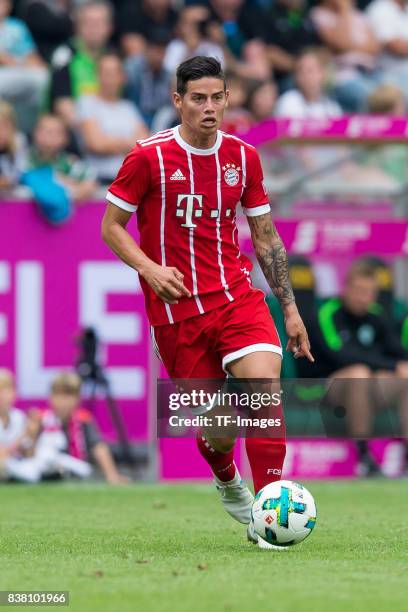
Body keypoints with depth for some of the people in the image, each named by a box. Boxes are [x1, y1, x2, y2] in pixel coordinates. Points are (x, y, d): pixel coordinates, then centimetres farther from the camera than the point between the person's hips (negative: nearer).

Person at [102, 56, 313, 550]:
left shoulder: (243, 157, 5)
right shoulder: (149, 157, -6)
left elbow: (265, 237, 14)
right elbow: (110, 227, 0)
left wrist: (290, 307, 12)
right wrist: (149, 268, -18)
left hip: (238, 297, 2)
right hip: (176, 312, -2)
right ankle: (227, 480, 37)